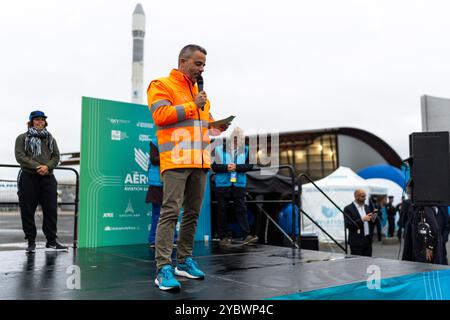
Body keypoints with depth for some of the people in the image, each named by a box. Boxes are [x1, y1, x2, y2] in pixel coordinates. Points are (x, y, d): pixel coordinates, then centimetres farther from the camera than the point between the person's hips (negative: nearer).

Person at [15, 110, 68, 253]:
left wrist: (47, 166, -10)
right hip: (28, 177, -3)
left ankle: (51, 240, 7)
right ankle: (31, 241, 9)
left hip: (48, 178, 3)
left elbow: (56, 156, 10)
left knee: (51, 209, 0)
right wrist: (37, 166, -17)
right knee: (27, 211, 0)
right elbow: (20, 156, -5)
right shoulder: (22, 138, 8)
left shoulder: (50, 139, 19)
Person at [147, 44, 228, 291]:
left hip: (200, 161, 8)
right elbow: (160, 115, -13)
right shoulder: (162, 85, 2)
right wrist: (192, 105, -10)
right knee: (170, 212, -13)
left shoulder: (199, 92, 24)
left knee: (192, 213, 9)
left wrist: (217, 126, 9)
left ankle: (184, 261, 20)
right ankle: (163, 268, -11)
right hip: (176, 160, -7)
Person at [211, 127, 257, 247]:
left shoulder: (245, 150, 8)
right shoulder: (219, 149, 3)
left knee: (241, 209, -4)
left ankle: (246, 236, -5)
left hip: (239, 184, 0)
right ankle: (224, 236, 11)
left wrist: (237, 167, -13)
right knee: (222, 210, 3)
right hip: (222, 183, 0)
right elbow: (214, 166, 0)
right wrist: (226, 167, -16)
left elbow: (250, 165, 1)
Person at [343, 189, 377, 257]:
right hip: (357, 242, -6)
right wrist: (362, 219, -20)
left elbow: (370, 223, 17)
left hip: (368, 241, 6)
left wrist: (373, 219, -5)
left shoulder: (367, 207, 14)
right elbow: (348, 225, -15)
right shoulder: (348, 209, -6)